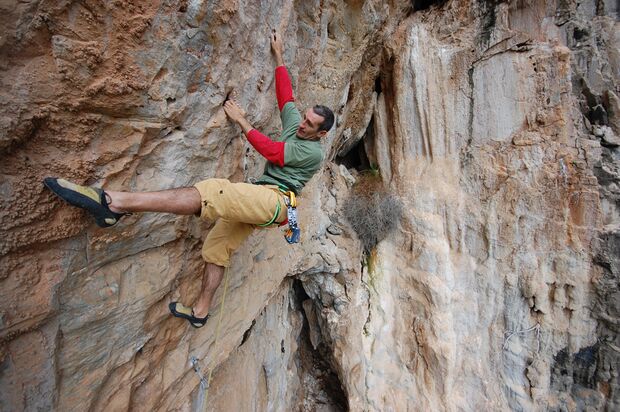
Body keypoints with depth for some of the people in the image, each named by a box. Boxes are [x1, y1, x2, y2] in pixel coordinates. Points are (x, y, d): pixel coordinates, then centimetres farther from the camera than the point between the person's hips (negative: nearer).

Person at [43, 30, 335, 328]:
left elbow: (271, 151, -10)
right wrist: (278, 56, 34)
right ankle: (200, 311, 21)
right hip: (257, 200, 9)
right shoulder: (295, 123, 20)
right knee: (217, 246, 8)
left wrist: (241, 120, -3)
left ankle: (114, 203, -38)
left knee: (209, 192, -31)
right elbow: (285, 95, 28)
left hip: (275, 200, -9)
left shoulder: (314, 152, -4)